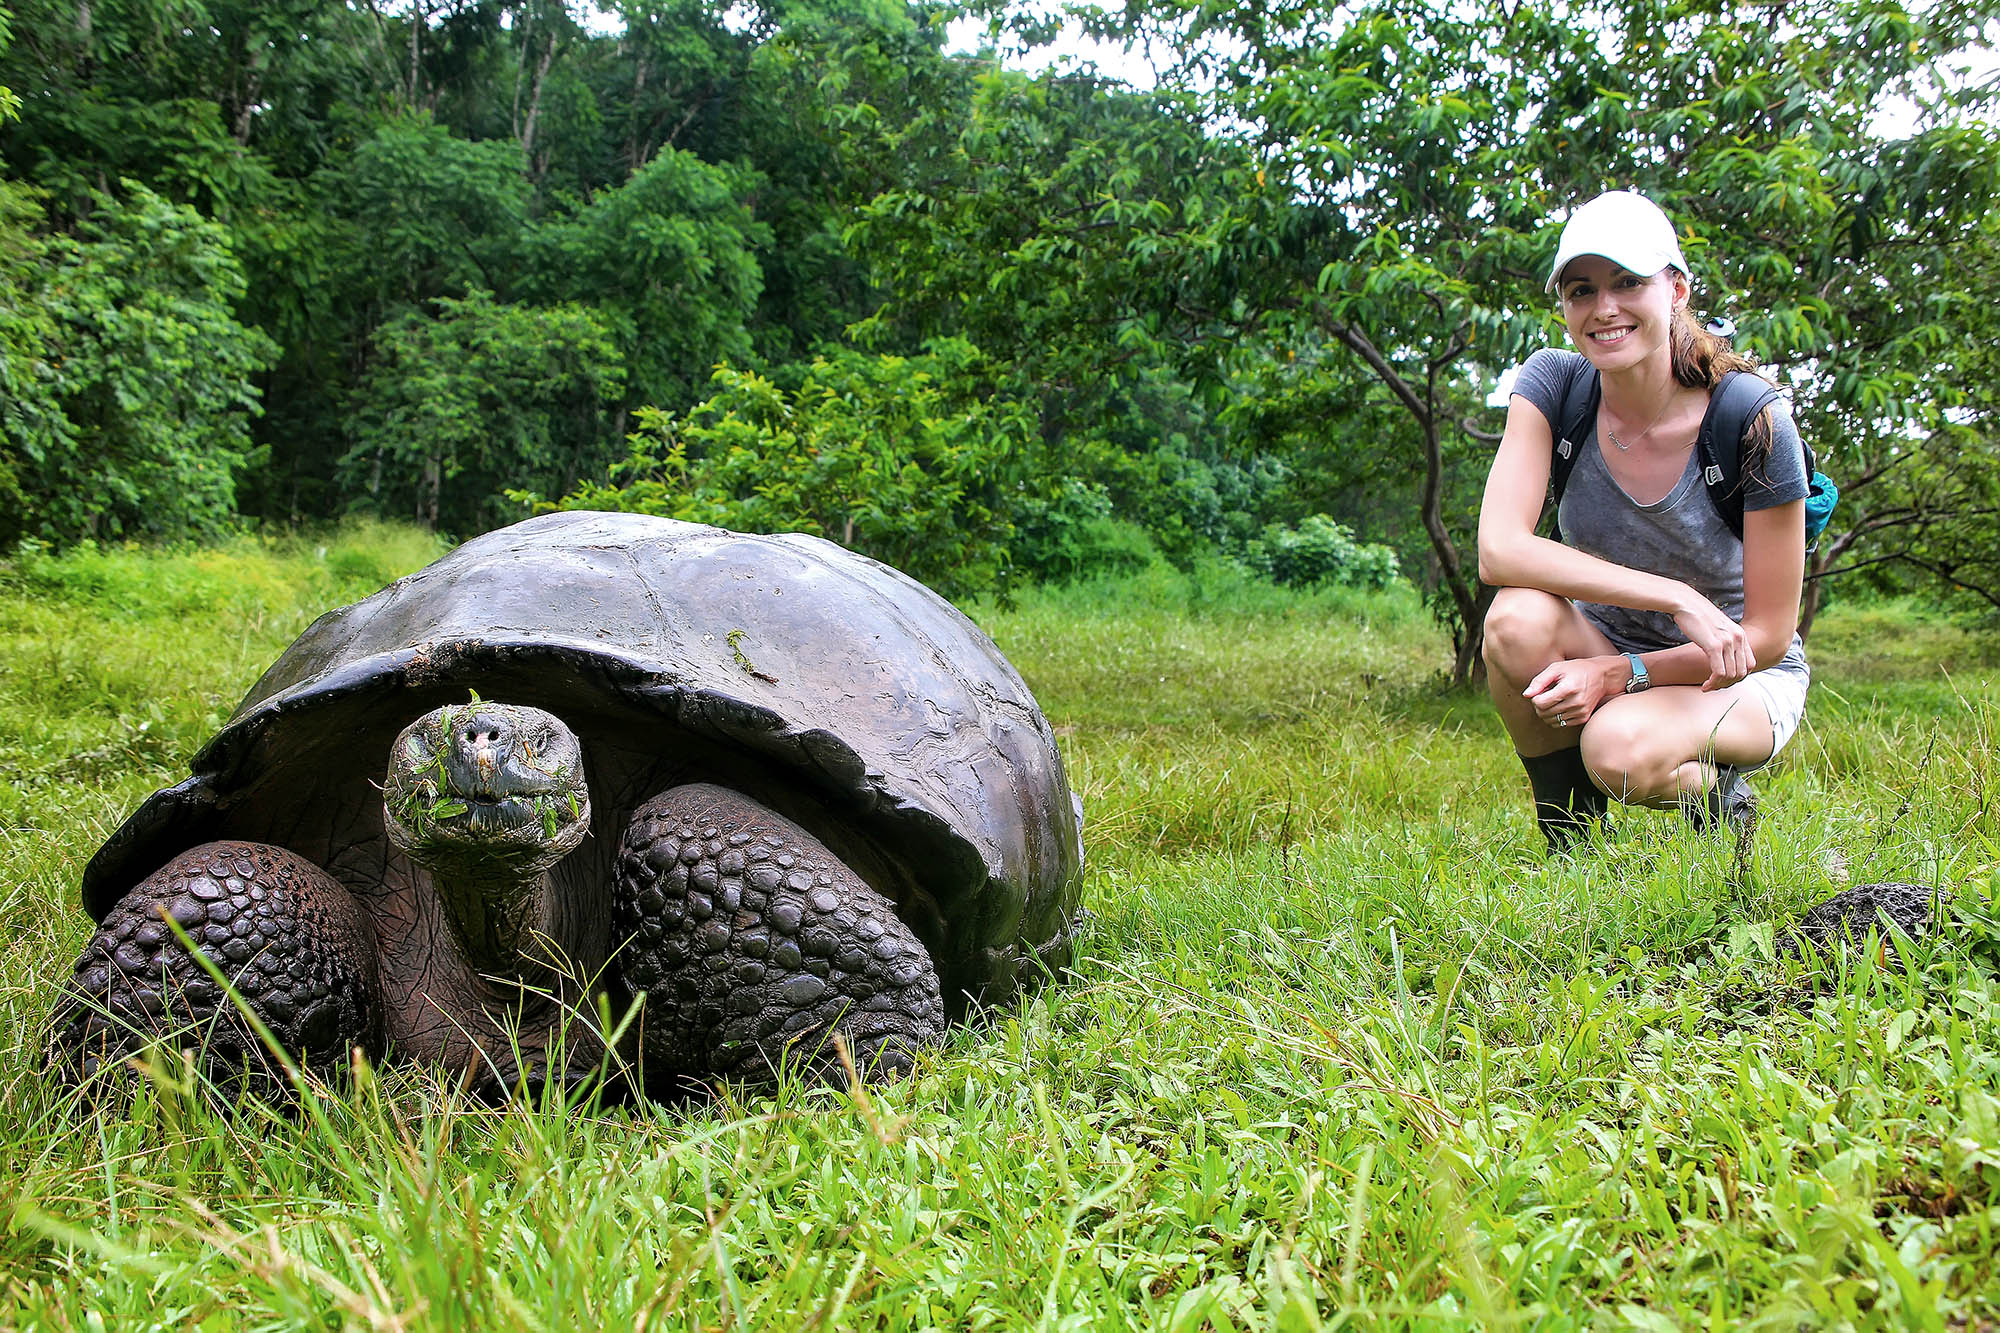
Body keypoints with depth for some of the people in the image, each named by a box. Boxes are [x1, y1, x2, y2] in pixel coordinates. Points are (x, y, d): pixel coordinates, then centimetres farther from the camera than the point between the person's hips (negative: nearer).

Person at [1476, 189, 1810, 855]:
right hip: (1605, 649, 3)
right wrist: (1676, 597, -33)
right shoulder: (1554, 383, -14)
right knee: (1518, 620, -31)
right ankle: (1573, 848, -9)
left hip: (1737, 678, -3)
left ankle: (1716, 793, 2)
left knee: (1620, 749, -35)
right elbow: (1499, 549, -27)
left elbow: (1768, 635, -14)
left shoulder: (1754, 424, -20)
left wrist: (1621, 674, -26)